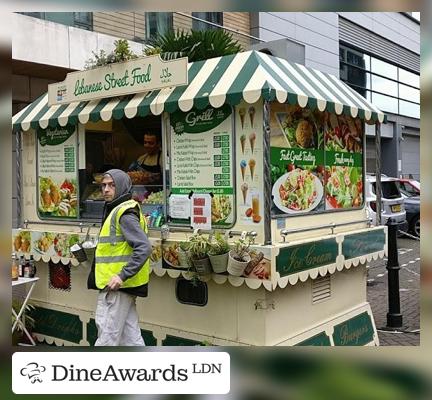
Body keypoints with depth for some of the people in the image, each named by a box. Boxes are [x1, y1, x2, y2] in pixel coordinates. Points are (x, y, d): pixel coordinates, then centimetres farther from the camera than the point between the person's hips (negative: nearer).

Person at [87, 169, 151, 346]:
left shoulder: (124, 212, -14)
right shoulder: (116, 210, 17)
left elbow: (144, 247, -23)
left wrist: (122, 276, -26)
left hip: (117, 285, -10)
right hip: (123, 285, 10)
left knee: (107, 335, -1)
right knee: (130, 334, 13)